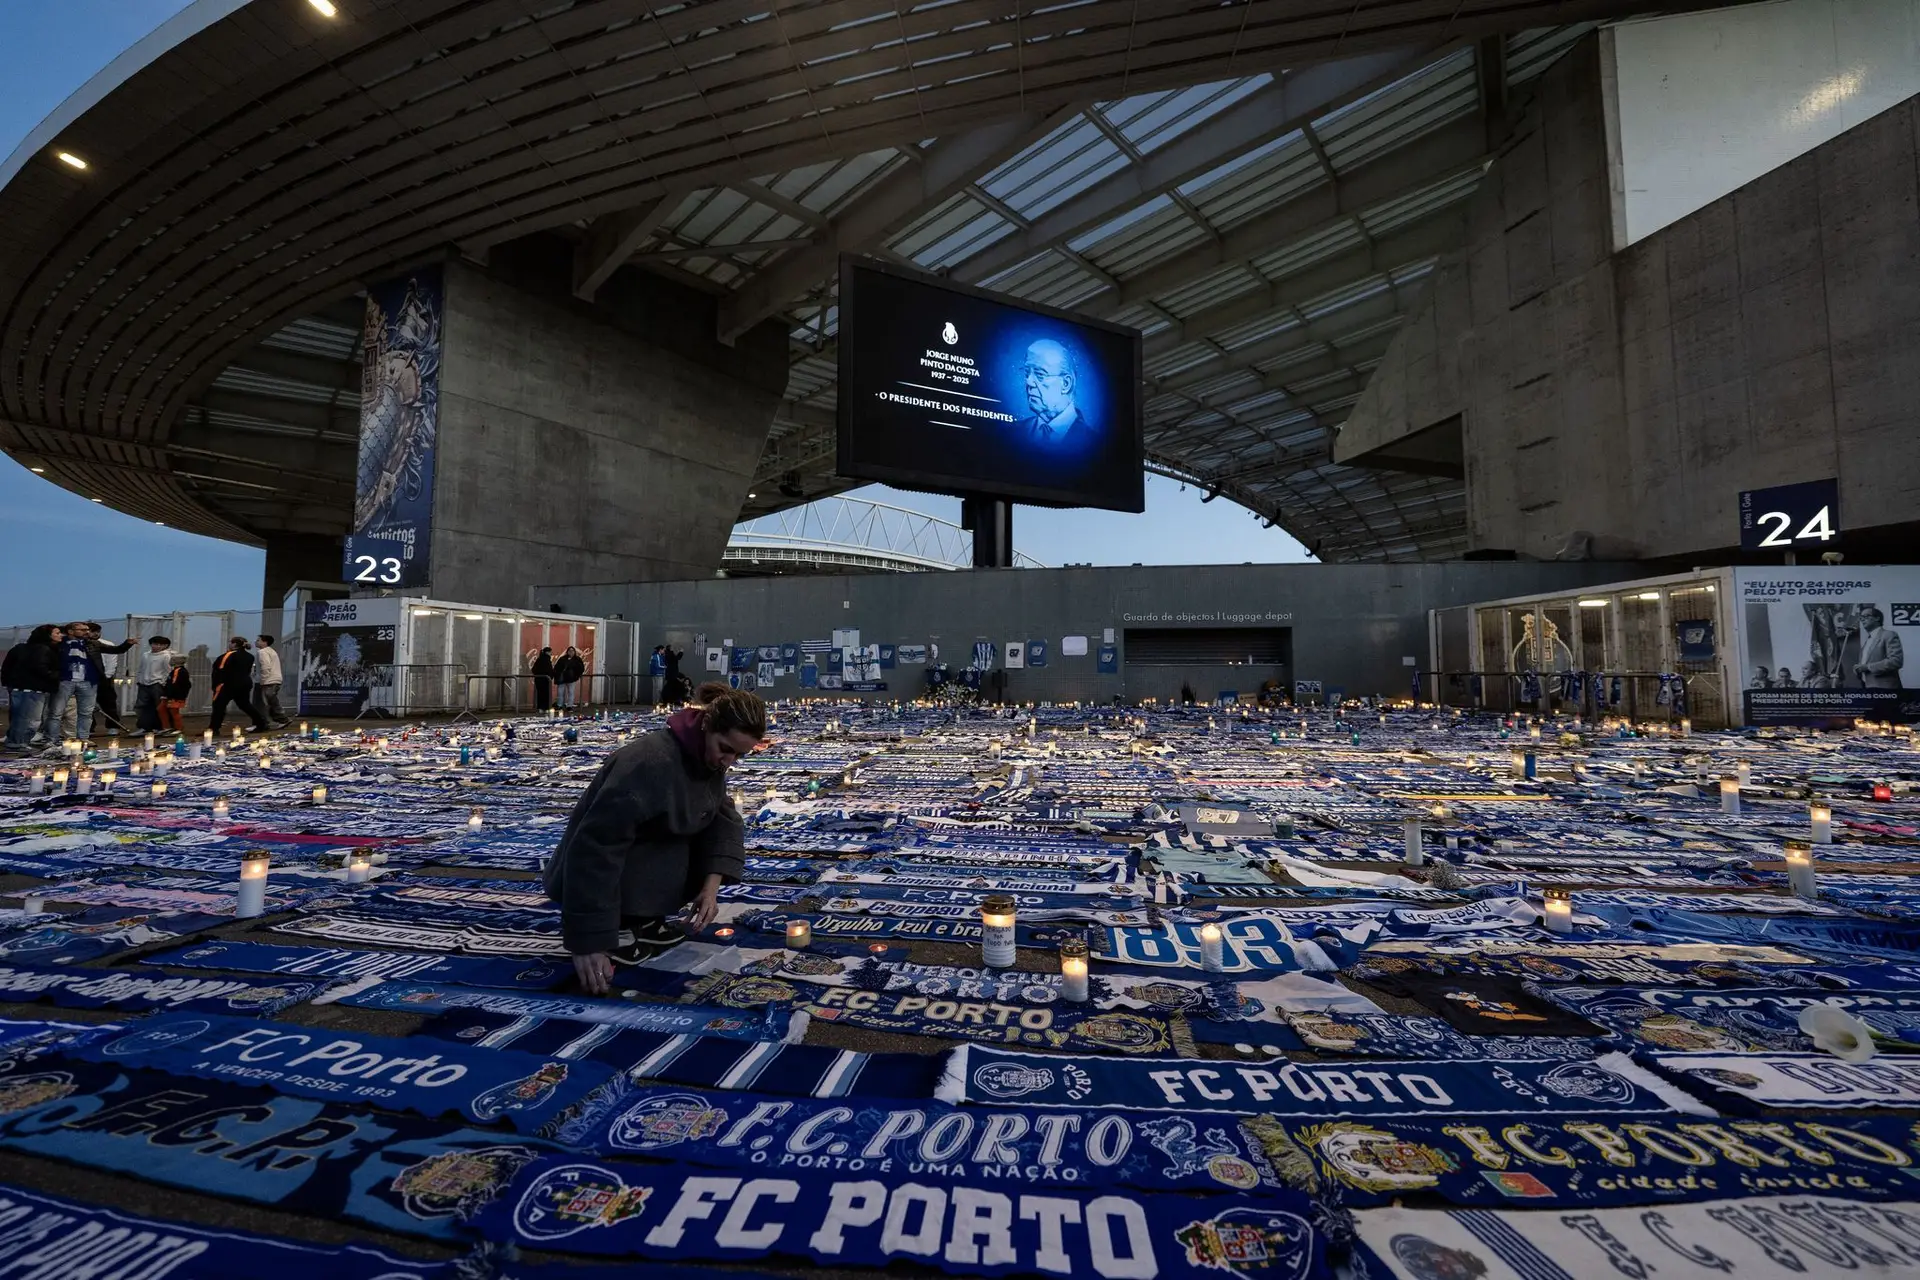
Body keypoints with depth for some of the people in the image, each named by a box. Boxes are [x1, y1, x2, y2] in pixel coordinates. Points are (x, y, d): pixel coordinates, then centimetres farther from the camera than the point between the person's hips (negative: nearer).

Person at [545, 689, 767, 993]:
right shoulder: (650, 763, -34)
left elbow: (723, 817, -8)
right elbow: (595, 848, -36)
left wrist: (711, 885, -23)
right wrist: (589, 940, -36)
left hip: (651, 853, 8)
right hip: (600, 870, -8)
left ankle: (642, 918, 3)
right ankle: (618, 926, -6)